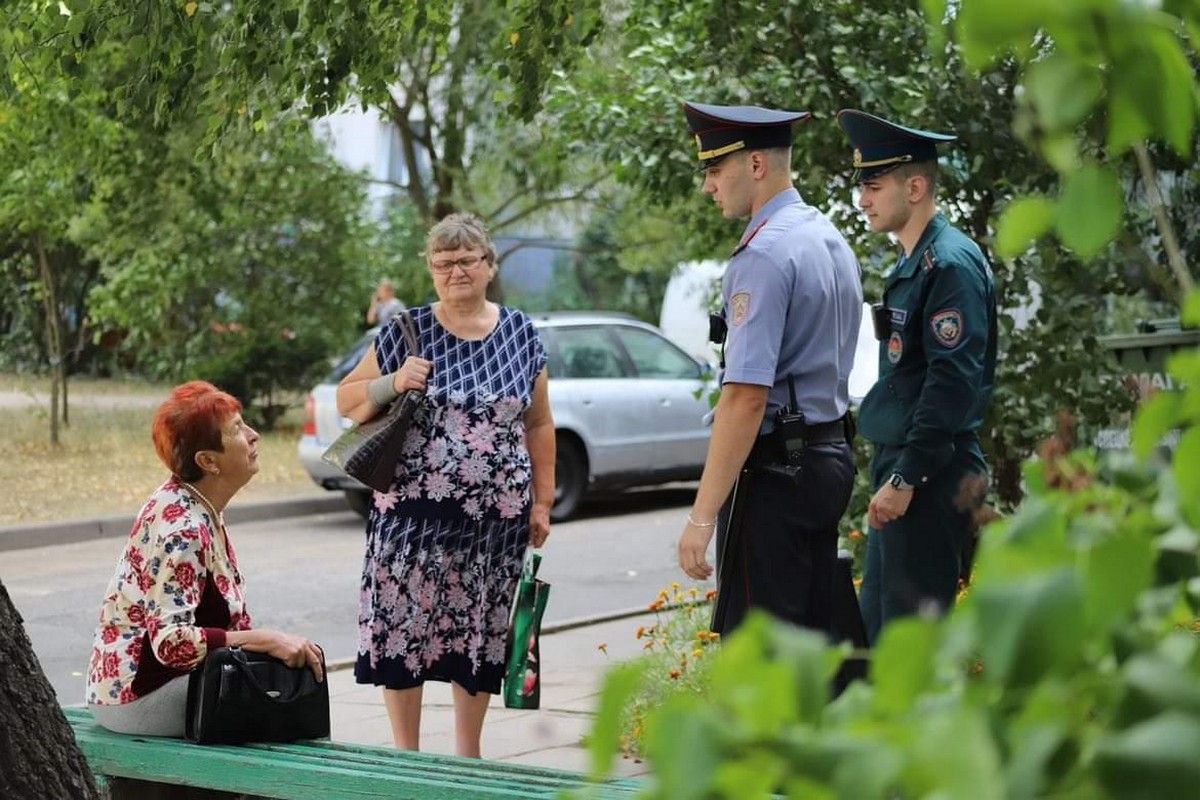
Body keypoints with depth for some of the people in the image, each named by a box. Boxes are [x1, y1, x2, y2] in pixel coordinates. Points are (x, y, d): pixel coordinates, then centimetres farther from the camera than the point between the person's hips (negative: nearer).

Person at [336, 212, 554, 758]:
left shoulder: (521, 334, 7)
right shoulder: (406, 332, 1)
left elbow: (538, 424, 12)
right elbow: (347, 402, 4)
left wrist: (543, 501, 8)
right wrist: (394, 383, -14)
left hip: (497, 512, 2)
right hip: (413, 508, -2)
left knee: (480, 629, 8)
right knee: (403, 624, -2)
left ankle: (468, 753, 22)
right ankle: (406, 754, 11)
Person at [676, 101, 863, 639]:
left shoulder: (764, 255, -16)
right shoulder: (831, 240, 14)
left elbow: (746, 394, -23)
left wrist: (703, 515, -22)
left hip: (773, 471, -10)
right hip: (831, 458, 10)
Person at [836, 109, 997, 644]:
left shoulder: (951, 263, -15)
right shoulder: (913, 263, 16)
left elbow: (954, 381, -22)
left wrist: (905, 479, -22)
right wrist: (893, 474, 19)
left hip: (928, 478, -10)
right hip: (901, 471, 10)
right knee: (876, 625, 14)